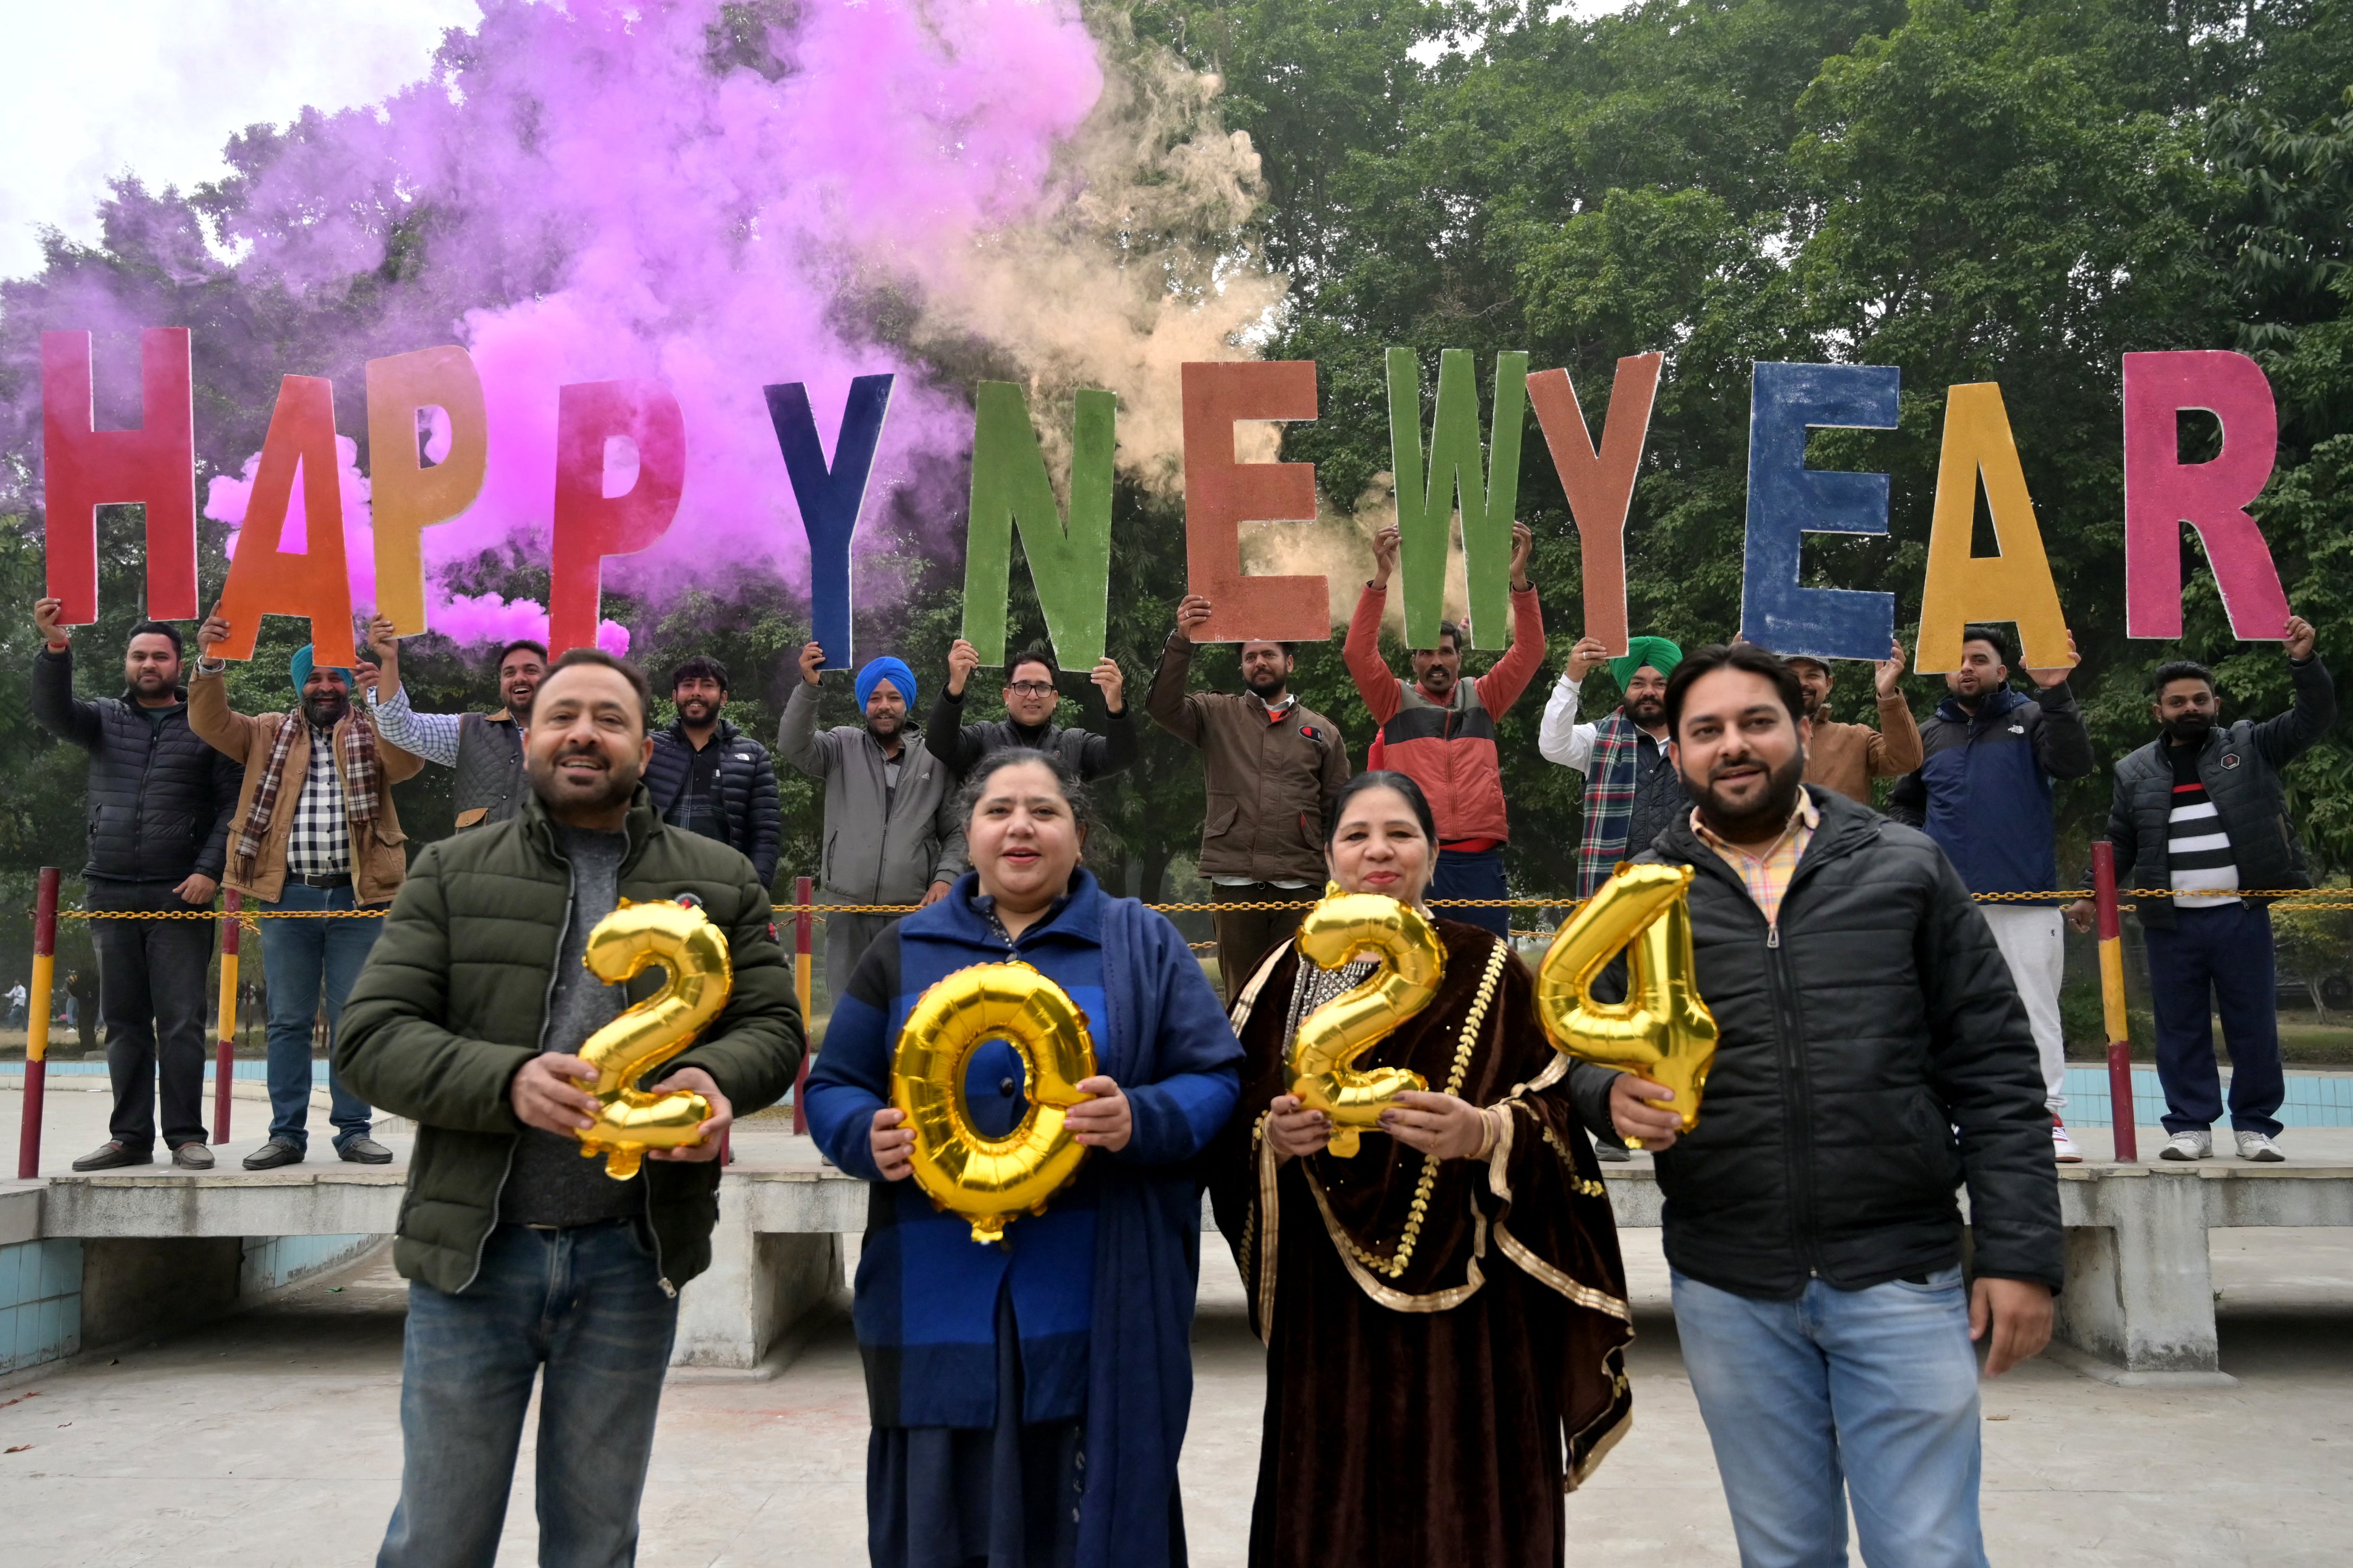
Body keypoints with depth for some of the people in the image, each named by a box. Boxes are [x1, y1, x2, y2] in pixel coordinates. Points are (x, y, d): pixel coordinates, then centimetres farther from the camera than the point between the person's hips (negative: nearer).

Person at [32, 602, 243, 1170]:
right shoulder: (105, 718, 14)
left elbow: (231, 808, 1)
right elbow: (52, 712, -6)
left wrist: (210, 870, -11)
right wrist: (56, 648, -23)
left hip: (180, 896, -3)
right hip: (110, 895, 3)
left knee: (181, 1022, -4)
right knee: (124, 1022, 7)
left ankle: (186, 1136, 1)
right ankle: (130, 1137, 12)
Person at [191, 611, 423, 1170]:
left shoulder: (372, 736, 8)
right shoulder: (270, 734, 14)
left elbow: (408, 760, -12)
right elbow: (211, 723, 0)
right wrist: (209, 664, -17)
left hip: (355, 897, -1)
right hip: (288, 896, 1)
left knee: (353, 1020, 3)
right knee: (288, 1021, 6)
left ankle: (354, 1131, 10)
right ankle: (287, 1133, 12)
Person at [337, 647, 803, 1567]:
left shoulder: (720, 882, 8)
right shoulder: (452, 873, 5)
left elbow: (773, 1027, 5)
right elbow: (372, 1034, -2)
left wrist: (712, 1076, -19)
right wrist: (509, 1081, -21)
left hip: (632, 1258, 1)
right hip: (474, 1250, -1)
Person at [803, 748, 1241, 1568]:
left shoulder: (1143, 944, 9)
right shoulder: (904, 952, 13)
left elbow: (1216, 1080, 3)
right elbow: (832, 1087, 14)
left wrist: (1141, 1121, -17)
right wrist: (870, 1139, -9)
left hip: (1098, 1305, -1)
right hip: (938, 1304, 1)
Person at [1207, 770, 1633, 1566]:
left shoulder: (1489, 971, 1)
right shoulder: (1288, 979, 7)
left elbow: (1555, 1122, -2)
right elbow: (1235, 1136, 10)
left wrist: (1483, 1135, -20)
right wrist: (1271, 1139, -11)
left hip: (1467, 1305, -2)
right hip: (1327, 1309, 2)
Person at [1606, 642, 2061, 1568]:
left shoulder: (1906, 869, 3)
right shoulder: (1641, 894, 5)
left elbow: (1994, 1068, 2)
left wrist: (2021, 1251, -4)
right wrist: (1615, 1091, -17)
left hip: (1900, 1280, -1)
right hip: (1728, 1290, 1)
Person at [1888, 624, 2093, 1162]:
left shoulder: (2030, 720, 6)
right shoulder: (1929, 735, 14)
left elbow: (2074, 763, -12)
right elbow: (1903, 804, 23)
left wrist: (2055, 695, -21)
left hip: (2027, 900, -3)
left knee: (2036, 1011, -1)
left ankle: (2049, 1118, 4)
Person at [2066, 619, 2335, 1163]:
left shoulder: (2249, 746, 7)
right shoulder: (2136, 771, 11)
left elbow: (2314, 719, 1)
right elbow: (2119, 847, 16)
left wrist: (2305, 662, -13)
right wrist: (2091, 895, 10)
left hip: (2241, 916, -1)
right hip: (2171, 922, 1)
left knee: (2254, 1026, 4)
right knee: (2180, 1027, 4)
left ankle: (2256, 1125, 15)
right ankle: (2190, 1126, 12)